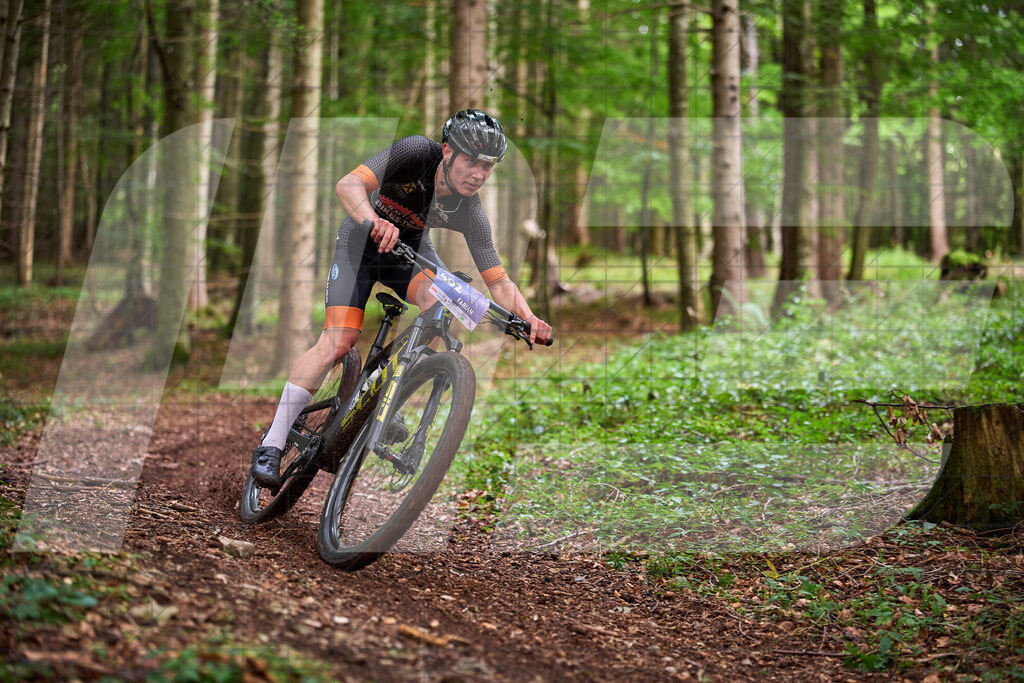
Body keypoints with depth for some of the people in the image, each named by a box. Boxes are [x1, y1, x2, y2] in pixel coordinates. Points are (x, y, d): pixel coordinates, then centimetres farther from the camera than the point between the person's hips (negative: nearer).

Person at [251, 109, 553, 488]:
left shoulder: (471, 213, -21)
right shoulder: (417, 152, -30)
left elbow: (499, 282, -20)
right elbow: (348, 185, -41)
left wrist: (529, 319, -39)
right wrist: (374, 223, -61)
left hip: (410, 248, 3)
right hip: (361, 241, -3)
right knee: (338, 341, -18)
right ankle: (272, 444, -11)